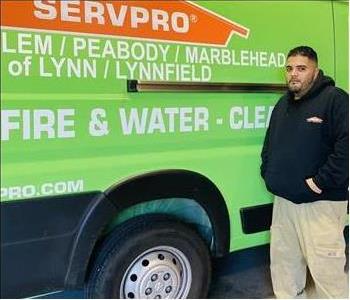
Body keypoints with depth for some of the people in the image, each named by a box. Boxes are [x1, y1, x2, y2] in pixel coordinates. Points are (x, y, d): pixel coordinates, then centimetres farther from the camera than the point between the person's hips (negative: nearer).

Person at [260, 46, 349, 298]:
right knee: (283, 261, 18)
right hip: (283, 200, 8)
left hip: (320, 202, -8)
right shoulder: (283, 104, 16)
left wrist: (321, 181, -20)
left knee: (326, 268, -2)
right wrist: (268, 172, 12)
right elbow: (270, 143, 26)